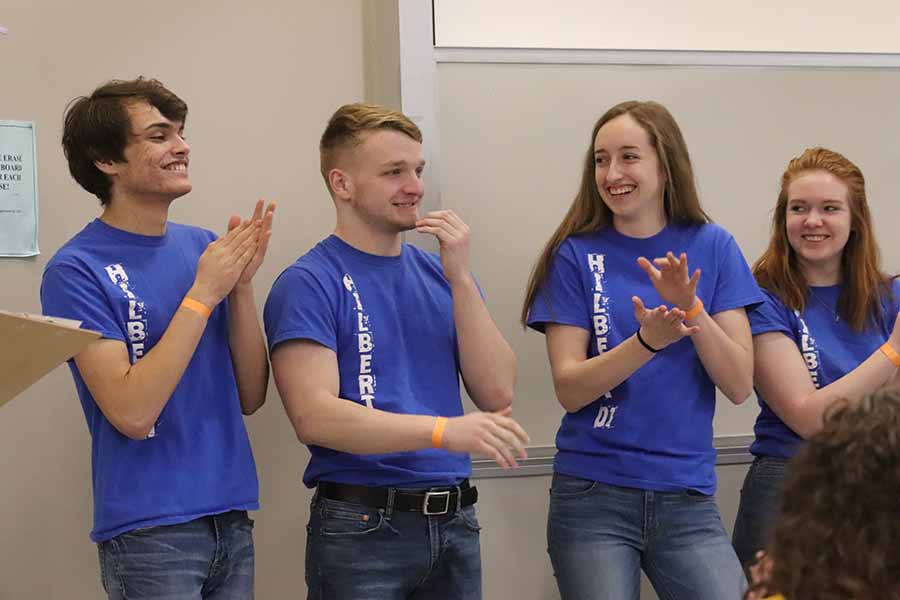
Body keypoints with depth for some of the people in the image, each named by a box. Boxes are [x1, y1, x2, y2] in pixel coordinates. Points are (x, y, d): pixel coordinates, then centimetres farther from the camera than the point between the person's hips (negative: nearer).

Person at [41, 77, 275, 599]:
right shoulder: (77, 270, -10)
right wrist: (204, 292, -17)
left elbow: (249, 396, 5)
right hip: (151, 531, -6)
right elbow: (132, 413, -19)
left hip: (233, 518, 6)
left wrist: (242, 283, -8)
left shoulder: (203, 246, 6)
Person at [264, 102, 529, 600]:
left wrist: (460, 277, -8)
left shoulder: (440, 275, 9)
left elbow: (497, 394, 1)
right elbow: (314, 417, -19)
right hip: (362, 527, -5)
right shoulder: (308, 284, -8)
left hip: (454, 523, 6)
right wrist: (444, 430, -28)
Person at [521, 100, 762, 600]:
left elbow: (740, 385, -3)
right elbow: (569, 389, -8)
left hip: (687, 498, 1)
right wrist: (648, 341, -23)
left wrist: (692, 311, -18)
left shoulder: (712, 248, 2)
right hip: (594, 499, -1)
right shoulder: (577, 255, -1)